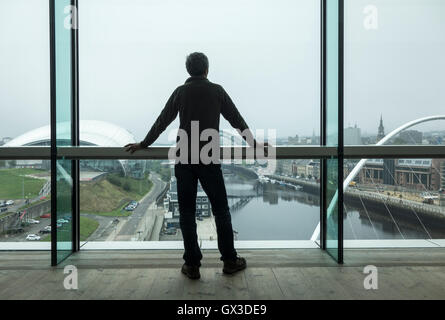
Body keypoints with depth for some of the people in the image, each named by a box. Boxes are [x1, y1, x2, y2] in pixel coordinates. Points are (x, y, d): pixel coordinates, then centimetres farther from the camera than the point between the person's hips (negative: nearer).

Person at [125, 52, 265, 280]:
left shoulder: (180, 92, 7)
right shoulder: (216, 91, 4)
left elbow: (162, 122, 11)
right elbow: (236, 120, 9)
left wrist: (143, 144, 23)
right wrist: (253, 143, 21)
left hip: (184, 160, 1)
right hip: (209, 160, -1)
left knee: (187, 212, 7)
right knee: (221, 211, 9)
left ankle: (192, 265, 10)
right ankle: (229, 261, 17)